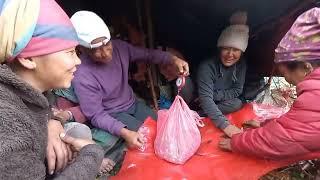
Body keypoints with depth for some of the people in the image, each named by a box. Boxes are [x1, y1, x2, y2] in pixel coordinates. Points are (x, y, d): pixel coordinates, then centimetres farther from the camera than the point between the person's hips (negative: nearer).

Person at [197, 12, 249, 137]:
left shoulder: (241, 64, -14)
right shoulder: (207, 66, -31)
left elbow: (237, 91, -9)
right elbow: (205, 98, -37)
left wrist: (214, 96, -25)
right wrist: (224, 125, -44)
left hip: (219, 102, 6)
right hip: (198, 102, -5)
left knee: (237, 104, -25)